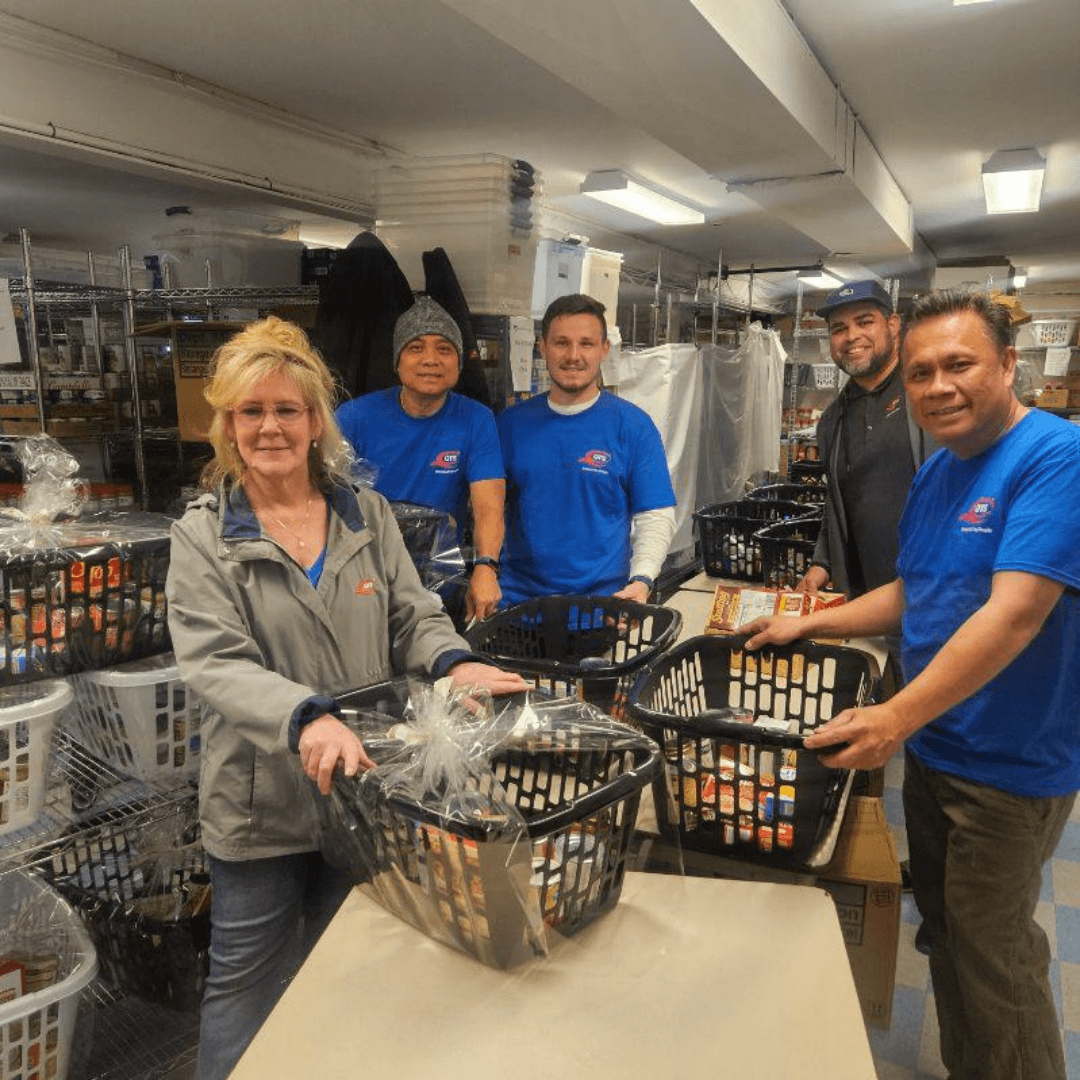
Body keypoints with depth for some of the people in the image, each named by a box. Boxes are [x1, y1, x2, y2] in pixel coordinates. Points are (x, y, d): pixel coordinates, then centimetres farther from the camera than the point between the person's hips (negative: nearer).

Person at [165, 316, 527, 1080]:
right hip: (261, 803, -2)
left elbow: (414, 618, 1)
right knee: (247, 987, 16)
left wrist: (454, 662, -23)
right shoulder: (203, 536, -7)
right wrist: (307, 719, -36)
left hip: (365, 787, 3)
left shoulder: (369, 516, 2)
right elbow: (215, 664, -18)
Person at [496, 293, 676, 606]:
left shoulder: (633, 425, 0)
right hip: (517, 593, 2)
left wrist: (641, 581, -16)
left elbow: (656, 517, -1)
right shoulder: (511, 422, 7)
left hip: (604, 595, -1)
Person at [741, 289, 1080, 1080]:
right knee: (946, 934, 22)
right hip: (932, 748, 8)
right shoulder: (936, 473, 7)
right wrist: (809, 625, 9)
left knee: (993, 959, 7)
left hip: (1007, 766, -8)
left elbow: (1014, 613, -29)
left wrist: (895, 717, -35)